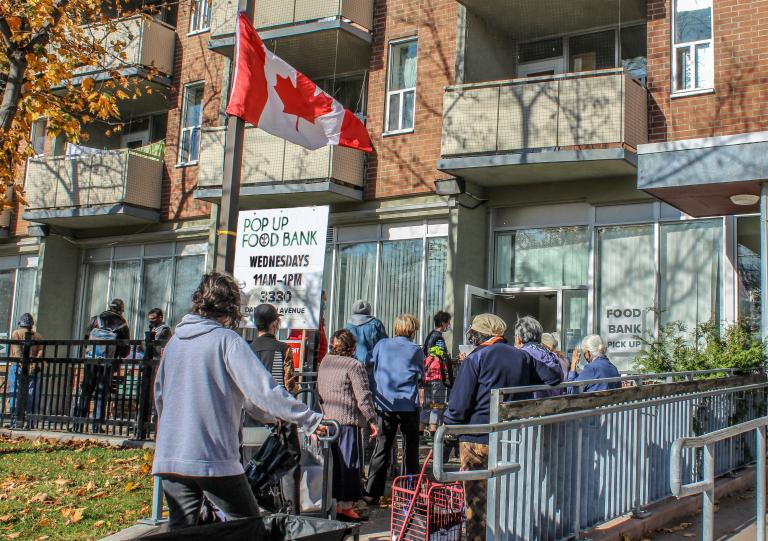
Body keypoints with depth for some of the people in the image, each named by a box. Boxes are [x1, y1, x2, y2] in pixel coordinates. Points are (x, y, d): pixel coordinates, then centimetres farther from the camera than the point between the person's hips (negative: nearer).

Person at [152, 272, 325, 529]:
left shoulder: (175, 340, 10)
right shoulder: (227, 340, -9)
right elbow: (263, 389, -15)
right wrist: (310, 419, -11)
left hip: (169, 457, 6)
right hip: (214, 458, -6)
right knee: (247, 523, 9)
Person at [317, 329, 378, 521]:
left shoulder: (325, 362, 10)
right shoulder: (354, 366, -12)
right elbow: (363, 397, -13)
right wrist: (371, 420, -8)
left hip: (327, 420, 7)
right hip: (348, 421, -7)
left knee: (332, 464, 14)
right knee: (349, 464, 1)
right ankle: (346, 506, 3)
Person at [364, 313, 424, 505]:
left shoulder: (381, 345, 4)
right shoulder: (416, 350, -3)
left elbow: (371, 367, 12)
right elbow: (420, 377, 5)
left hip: (384, 404, 2)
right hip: (408, 404, -2)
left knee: (382, 446, 6)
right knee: (411, 447, 10)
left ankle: (372, 492, 4)